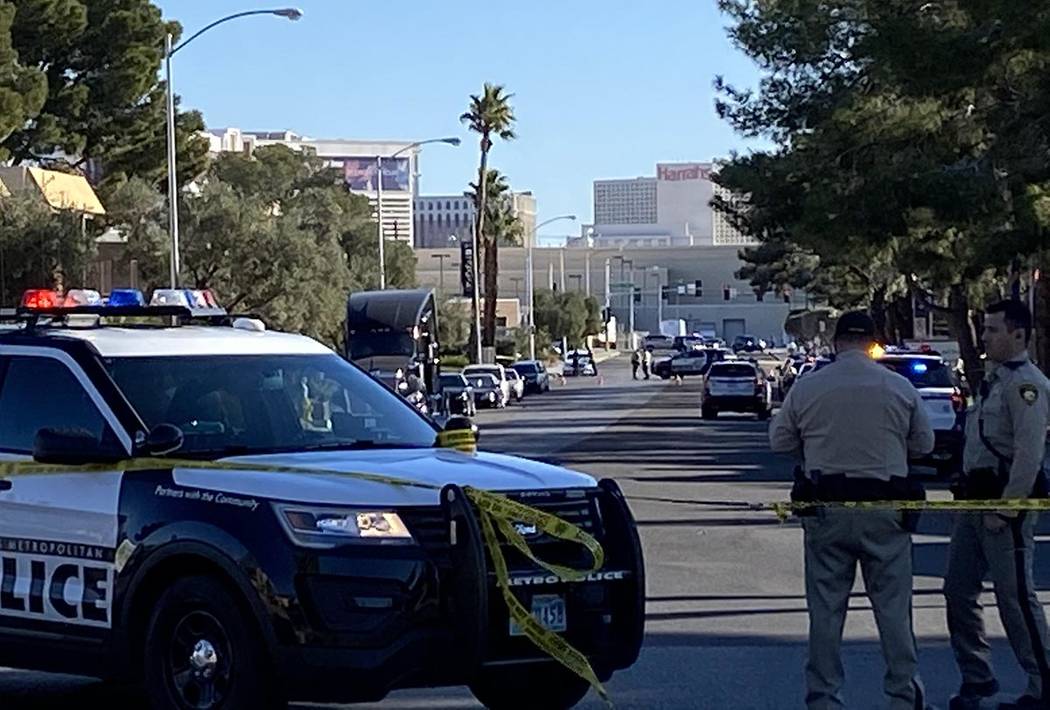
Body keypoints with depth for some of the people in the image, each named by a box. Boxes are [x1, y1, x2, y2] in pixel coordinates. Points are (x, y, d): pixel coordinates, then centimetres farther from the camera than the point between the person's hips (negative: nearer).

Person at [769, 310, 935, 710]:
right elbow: (924, 444, 7)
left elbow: (779, 441, 6)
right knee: (893, 606, 7)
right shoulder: (900, 388, -2)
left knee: (825, 609, 7)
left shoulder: (806, 388, -2)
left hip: (825, 506, 0)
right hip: (884, 506, 0)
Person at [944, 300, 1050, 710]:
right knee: (959, 590, 11)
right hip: (976, 498, 10)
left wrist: (1004, 510, -21)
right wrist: (970, 498, 16)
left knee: (1015, 596, -5)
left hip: (1007, 500, -10)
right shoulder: (994, 379, 16)